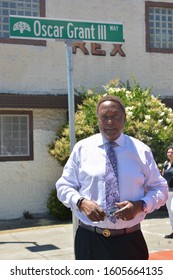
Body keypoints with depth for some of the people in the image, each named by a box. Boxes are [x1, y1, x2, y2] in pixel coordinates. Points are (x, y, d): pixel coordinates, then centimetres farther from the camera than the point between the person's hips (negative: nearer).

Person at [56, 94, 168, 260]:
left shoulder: (141, 151, 1)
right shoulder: (82, 148, 1)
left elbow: (160, 188, 7)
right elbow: (64, 186, 6)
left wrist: (141, 205, -14)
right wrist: (81, 202, -15)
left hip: (130, 241, 1)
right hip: (89, 240, 0)